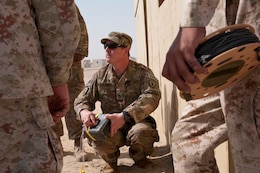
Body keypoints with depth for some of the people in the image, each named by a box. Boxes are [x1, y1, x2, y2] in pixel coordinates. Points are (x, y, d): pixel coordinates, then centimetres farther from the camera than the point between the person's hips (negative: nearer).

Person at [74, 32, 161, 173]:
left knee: (141, 132, -35)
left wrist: (125, 116, -38)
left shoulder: (142, 72, -7)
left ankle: (139, 157, 3)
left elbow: (152, 96, -24)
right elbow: (82, 99, 4)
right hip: (109, 125, 2)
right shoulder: (100, 75, 3)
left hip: (136, 122, -1)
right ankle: (111, 160, 7)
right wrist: (84, 111, -24)